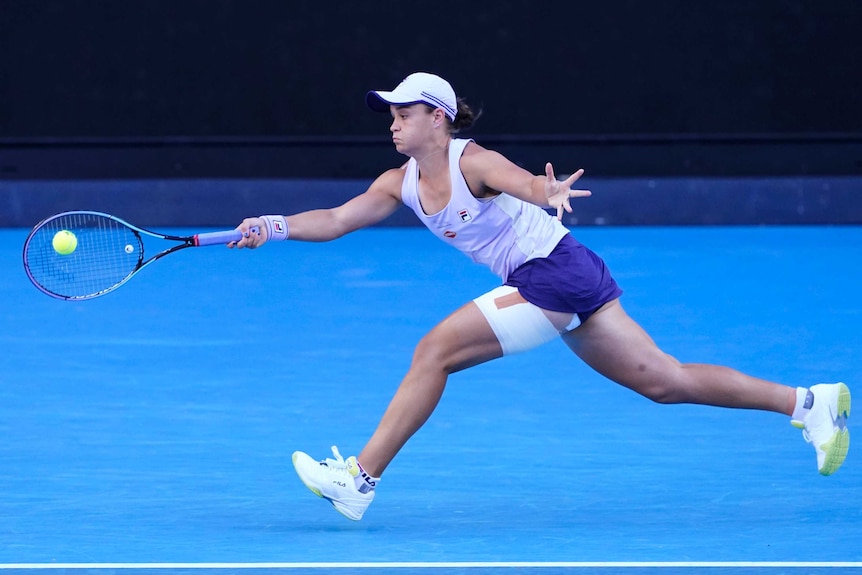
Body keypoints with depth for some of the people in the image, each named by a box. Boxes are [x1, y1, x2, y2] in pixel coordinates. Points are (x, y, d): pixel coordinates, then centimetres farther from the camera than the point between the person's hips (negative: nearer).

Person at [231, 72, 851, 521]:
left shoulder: (472, 162, -17)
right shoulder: (401, 184, 7)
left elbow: (526, 182, -37)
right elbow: (336, 219, 3)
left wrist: (548, 196, -61)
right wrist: (274, 227, -14)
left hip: (556, 274, -9)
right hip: (537, 286, 9)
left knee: (434, 352, -15)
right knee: (665, 381, 10)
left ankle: (360, 479, -11)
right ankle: (809, 402, 16)